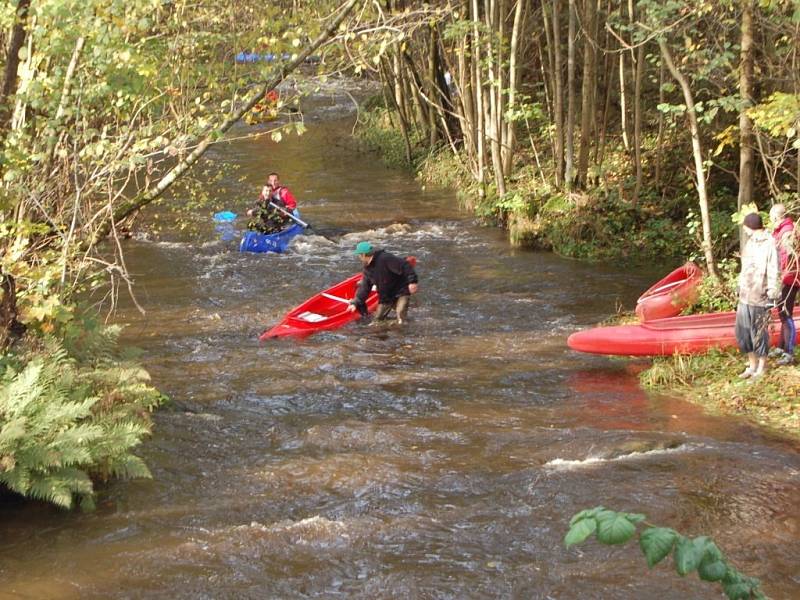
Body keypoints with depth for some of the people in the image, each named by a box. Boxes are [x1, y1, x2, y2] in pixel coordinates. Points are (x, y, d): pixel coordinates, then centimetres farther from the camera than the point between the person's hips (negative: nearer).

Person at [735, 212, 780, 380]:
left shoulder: (769, 244, -13)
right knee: (743, 332, 10)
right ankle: (752, 365, 24)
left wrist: (772, 295, -15)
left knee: (759, 332, 3)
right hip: (745, 295, 8)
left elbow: (773, 272, -14)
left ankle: (762, 366, 18)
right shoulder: (750, 242, 13)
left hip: (760, 297, -8)